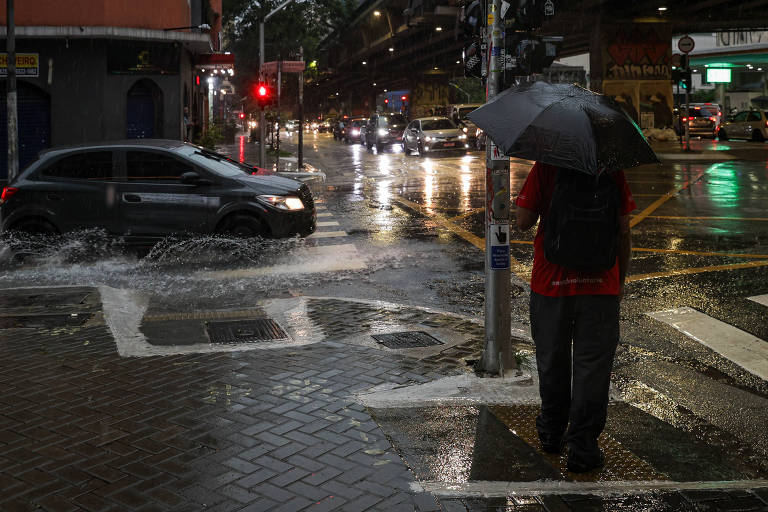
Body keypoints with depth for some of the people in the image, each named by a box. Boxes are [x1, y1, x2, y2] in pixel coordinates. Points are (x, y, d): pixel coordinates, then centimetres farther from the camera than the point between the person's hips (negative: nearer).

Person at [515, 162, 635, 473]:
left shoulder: (544, 168, -4)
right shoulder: (611, 169, -1)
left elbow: (523, 222, -7)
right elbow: (623, 231, 1)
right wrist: (620, 280, 11)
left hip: (550, 281, 1)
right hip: (600, 284, -1)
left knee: (552, 362, 16)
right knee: (592, 365, 5)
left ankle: (551, 434, 32)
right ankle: (582, 448, 7)